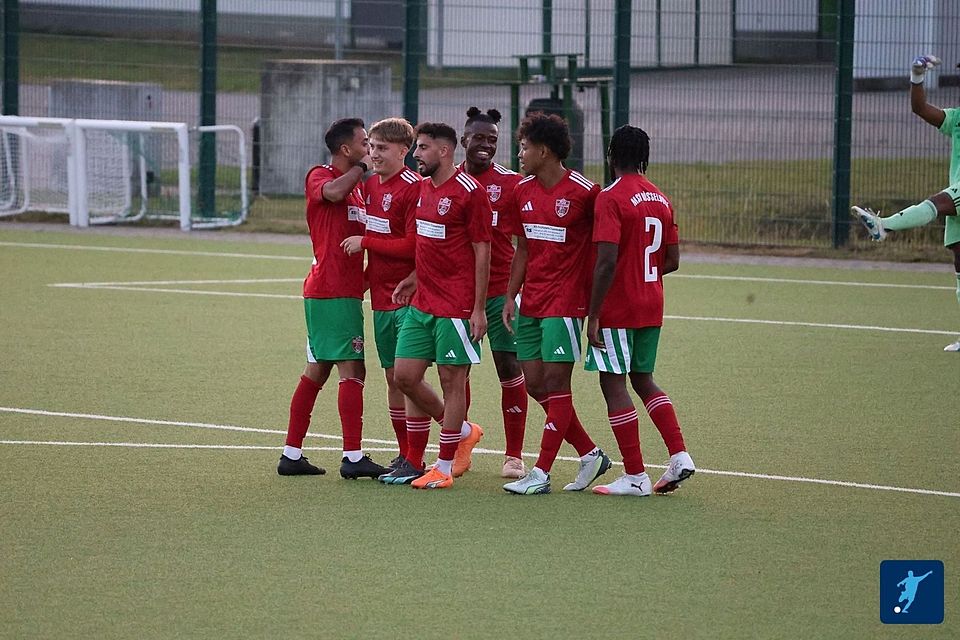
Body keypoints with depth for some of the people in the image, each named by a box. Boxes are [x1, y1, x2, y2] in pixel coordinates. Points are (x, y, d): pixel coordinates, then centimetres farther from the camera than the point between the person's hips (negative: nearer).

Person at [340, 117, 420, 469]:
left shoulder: (413, 188, -14)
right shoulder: (369, 184, 11)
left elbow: (412, 246, -18)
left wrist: (365, 242, -12)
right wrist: (368, 274, 7)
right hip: (381, 295, 8)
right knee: (392, 377, 12)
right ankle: (404, 454, 19)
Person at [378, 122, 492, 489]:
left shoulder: (469, 192, -12)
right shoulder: (423, 187, 13)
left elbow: (481, 252, -12)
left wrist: (479, 309, -14)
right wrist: (416, 277, 11)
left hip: (456, 305, -9)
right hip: (422, 302, 9)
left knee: (451, 380, -1)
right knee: (405, 376, 7)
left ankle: (444, 468, 5)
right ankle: (462, 432, 24)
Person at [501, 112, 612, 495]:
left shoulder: (583, 192, -12)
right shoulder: (523, 191, 9)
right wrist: (510, 296, 10)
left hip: (565, 302, -8)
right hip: (530, 302, 8)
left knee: (555, 383, -6)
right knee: (534, 384, 7)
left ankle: (541, 474, -4)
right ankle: (590, 454, 19)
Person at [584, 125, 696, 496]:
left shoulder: (611, 199, -14)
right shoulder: (661, 200, 8)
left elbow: (607, 262, -21)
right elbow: (672, 260, 10)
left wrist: (593, 316, -17)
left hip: (617, 310, -7)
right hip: (651, 308, 7)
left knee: (614, 386, 0)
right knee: (643, 380, 20)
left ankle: (635, 477, 0)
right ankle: (679, 455, 8)